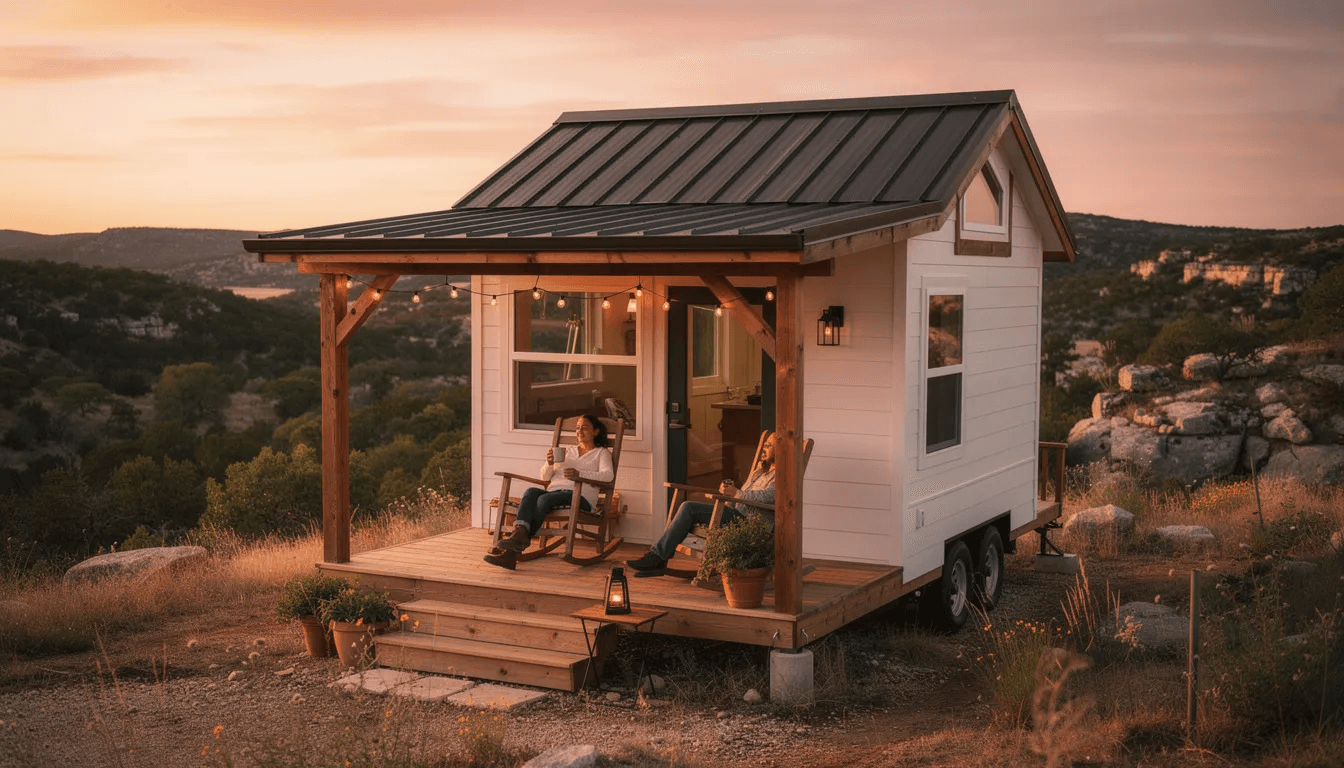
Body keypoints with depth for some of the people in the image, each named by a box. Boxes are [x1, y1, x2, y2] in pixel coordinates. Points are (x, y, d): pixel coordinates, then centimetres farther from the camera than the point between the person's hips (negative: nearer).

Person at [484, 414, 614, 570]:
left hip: (579, 496, -5)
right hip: (555, 490, 5)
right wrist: (549, 464, 2)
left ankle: (515, 550, -42)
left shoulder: (601, 453, 17)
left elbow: (608, 475, -6)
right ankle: (520, 531, -52)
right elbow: (545, 478, 27)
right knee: (530, 492, -30)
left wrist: (579, 474, -21)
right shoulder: (568, 451, 32)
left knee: (544, 499, -35)